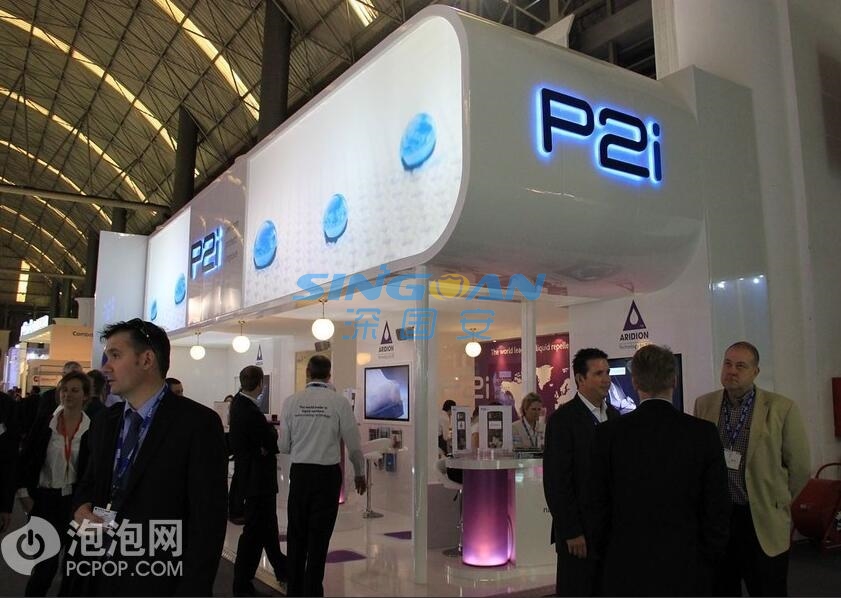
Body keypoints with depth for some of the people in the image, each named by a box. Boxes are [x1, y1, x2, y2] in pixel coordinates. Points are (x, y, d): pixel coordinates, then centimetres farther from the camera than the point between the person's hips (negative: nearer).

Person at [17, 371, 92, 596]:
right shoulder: (43, 423, -3)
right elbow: (25, 459, 2)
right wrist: (24, 493, -2)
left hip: (74, 500, 0)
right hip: (43, 498, 1)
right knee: (45, 556, 6)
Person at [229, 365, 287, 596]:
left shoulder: (238, 403, 3)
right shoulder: (251, 412, -26)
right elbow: (272, 442, -19)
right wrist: (272, 429, 0)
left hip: (248, 473, 10)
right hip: (257, 479, -10)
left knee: (267, 524, 22)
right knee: (255, 530, 1)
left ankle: (281, 569, 38)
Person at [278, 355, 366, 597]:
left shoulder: (292, 401, -4)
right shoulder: (339, 402, -9)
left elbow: (284, 446, 0)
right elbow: (353, 445, -5)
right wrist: (359, 474, 12)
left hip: (299, 472, 2)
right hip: (328, 474, -2)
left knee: (296, 533, 16)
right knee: (319, 535, 8)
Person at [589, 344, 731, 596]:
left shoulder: (608, 434, -7)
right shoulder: (704, 433, -7)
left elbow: (599, 506, -1)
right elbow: (717, 508, -2)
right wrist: (710, 558, 10)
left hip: (625, 568, 0)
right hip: (686, 567, 0)